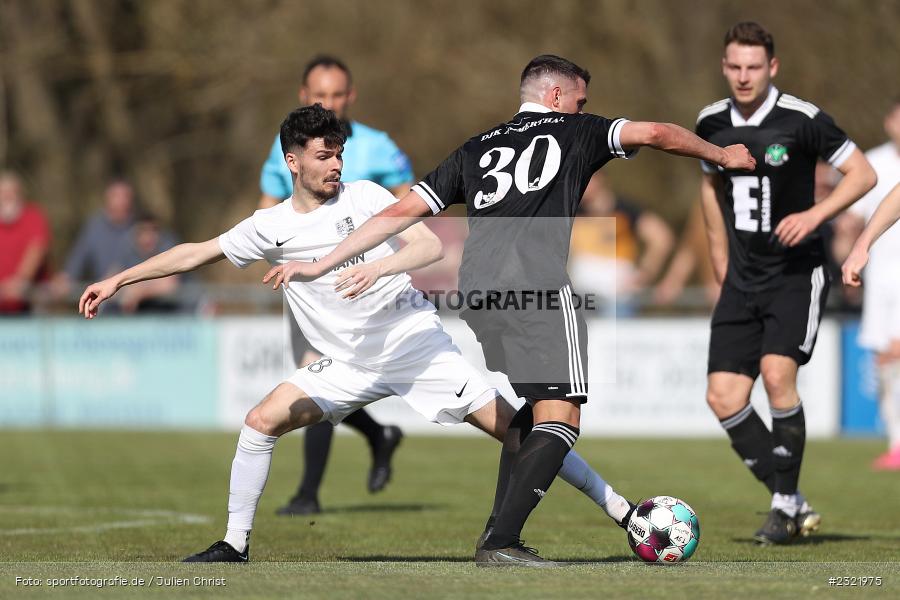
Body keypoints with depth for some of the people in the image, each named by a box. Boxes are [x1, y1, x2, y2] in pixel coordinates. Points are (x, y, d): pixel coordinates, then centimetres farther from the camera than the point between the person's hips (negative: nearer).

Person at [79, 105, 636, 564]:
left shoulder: (364, 196, -7)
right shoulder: (271, 226, 2)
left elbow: (431, 246, -15)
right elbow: (194, 253, 12)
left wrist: (378, 268, -34)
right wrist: (117, 280, 10)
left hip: (417, 342, -3)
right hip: (349, 366, 3)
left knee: (512, 426, -10)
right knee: (262, 421, -11)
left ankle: (621, 510, -6)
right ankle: (235, 545, 3)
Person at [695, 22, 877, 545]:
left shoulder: (802, 119, -12)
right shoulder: (712, 123, 5)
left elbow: (863, 173, -7)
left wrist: (814, 214, -20)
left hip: (797, 274, -5)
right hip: (742, 281, 5)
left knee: (777, 374, -23)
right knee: (723, 397, -5)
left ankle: (786, 506, -7)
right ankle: (794, 503, 8)